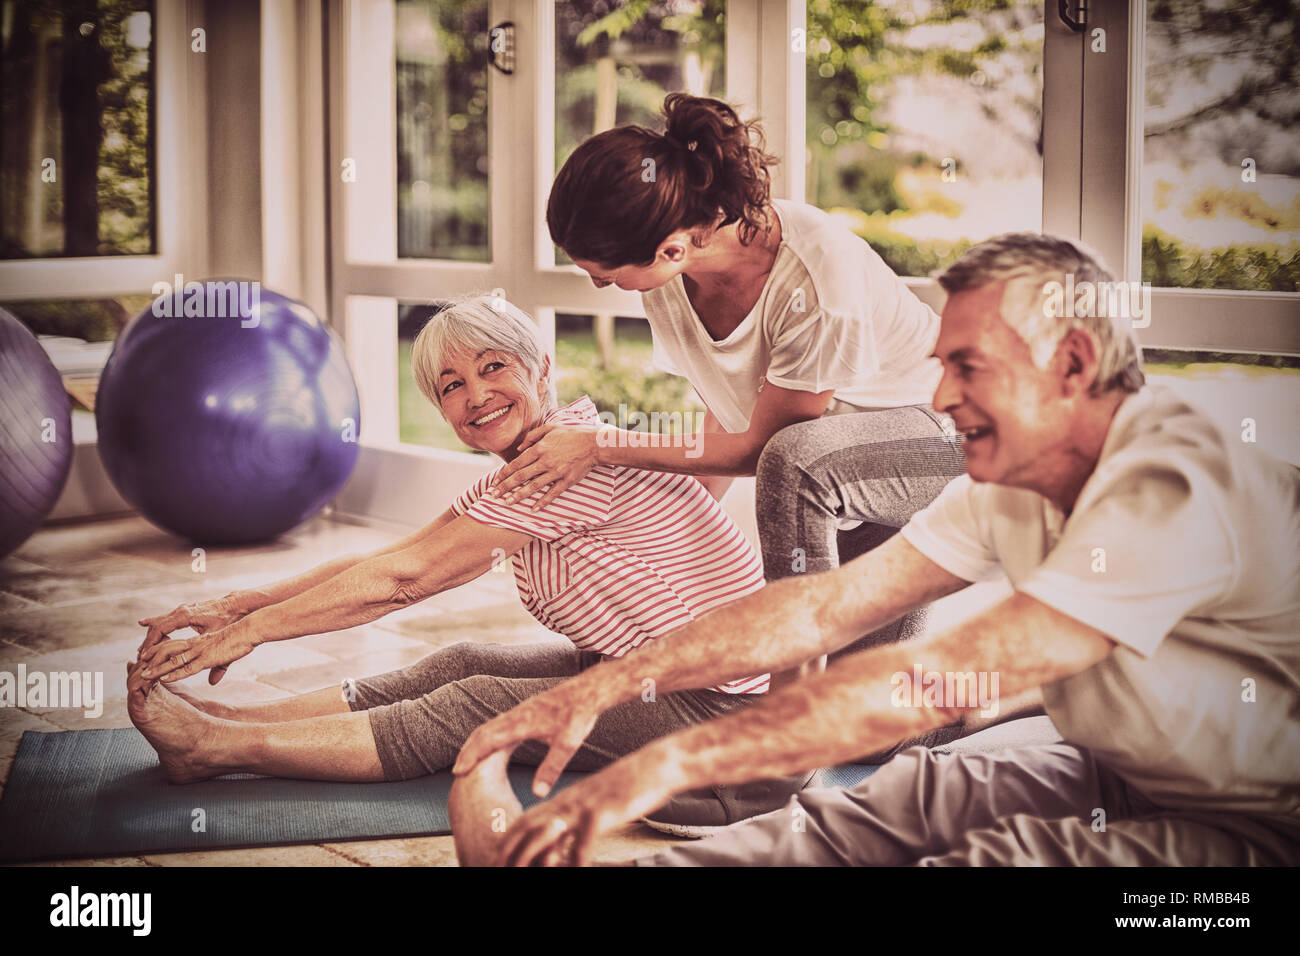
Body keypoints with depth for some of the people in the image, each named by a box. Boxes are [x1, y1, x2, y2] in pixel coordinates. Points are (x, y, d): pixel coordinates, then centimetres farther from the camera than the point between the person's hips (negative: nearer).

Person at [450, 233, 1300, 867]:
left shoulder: (1173, 492, -29)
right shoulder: (1010, 480, 0)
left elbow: (944, 681, -35)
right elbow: (832, 604, -5)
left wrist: (675, 761, -37)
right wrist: (607, 684, -14)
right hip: (1119, 780, 8)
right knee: (858, 813, -8)